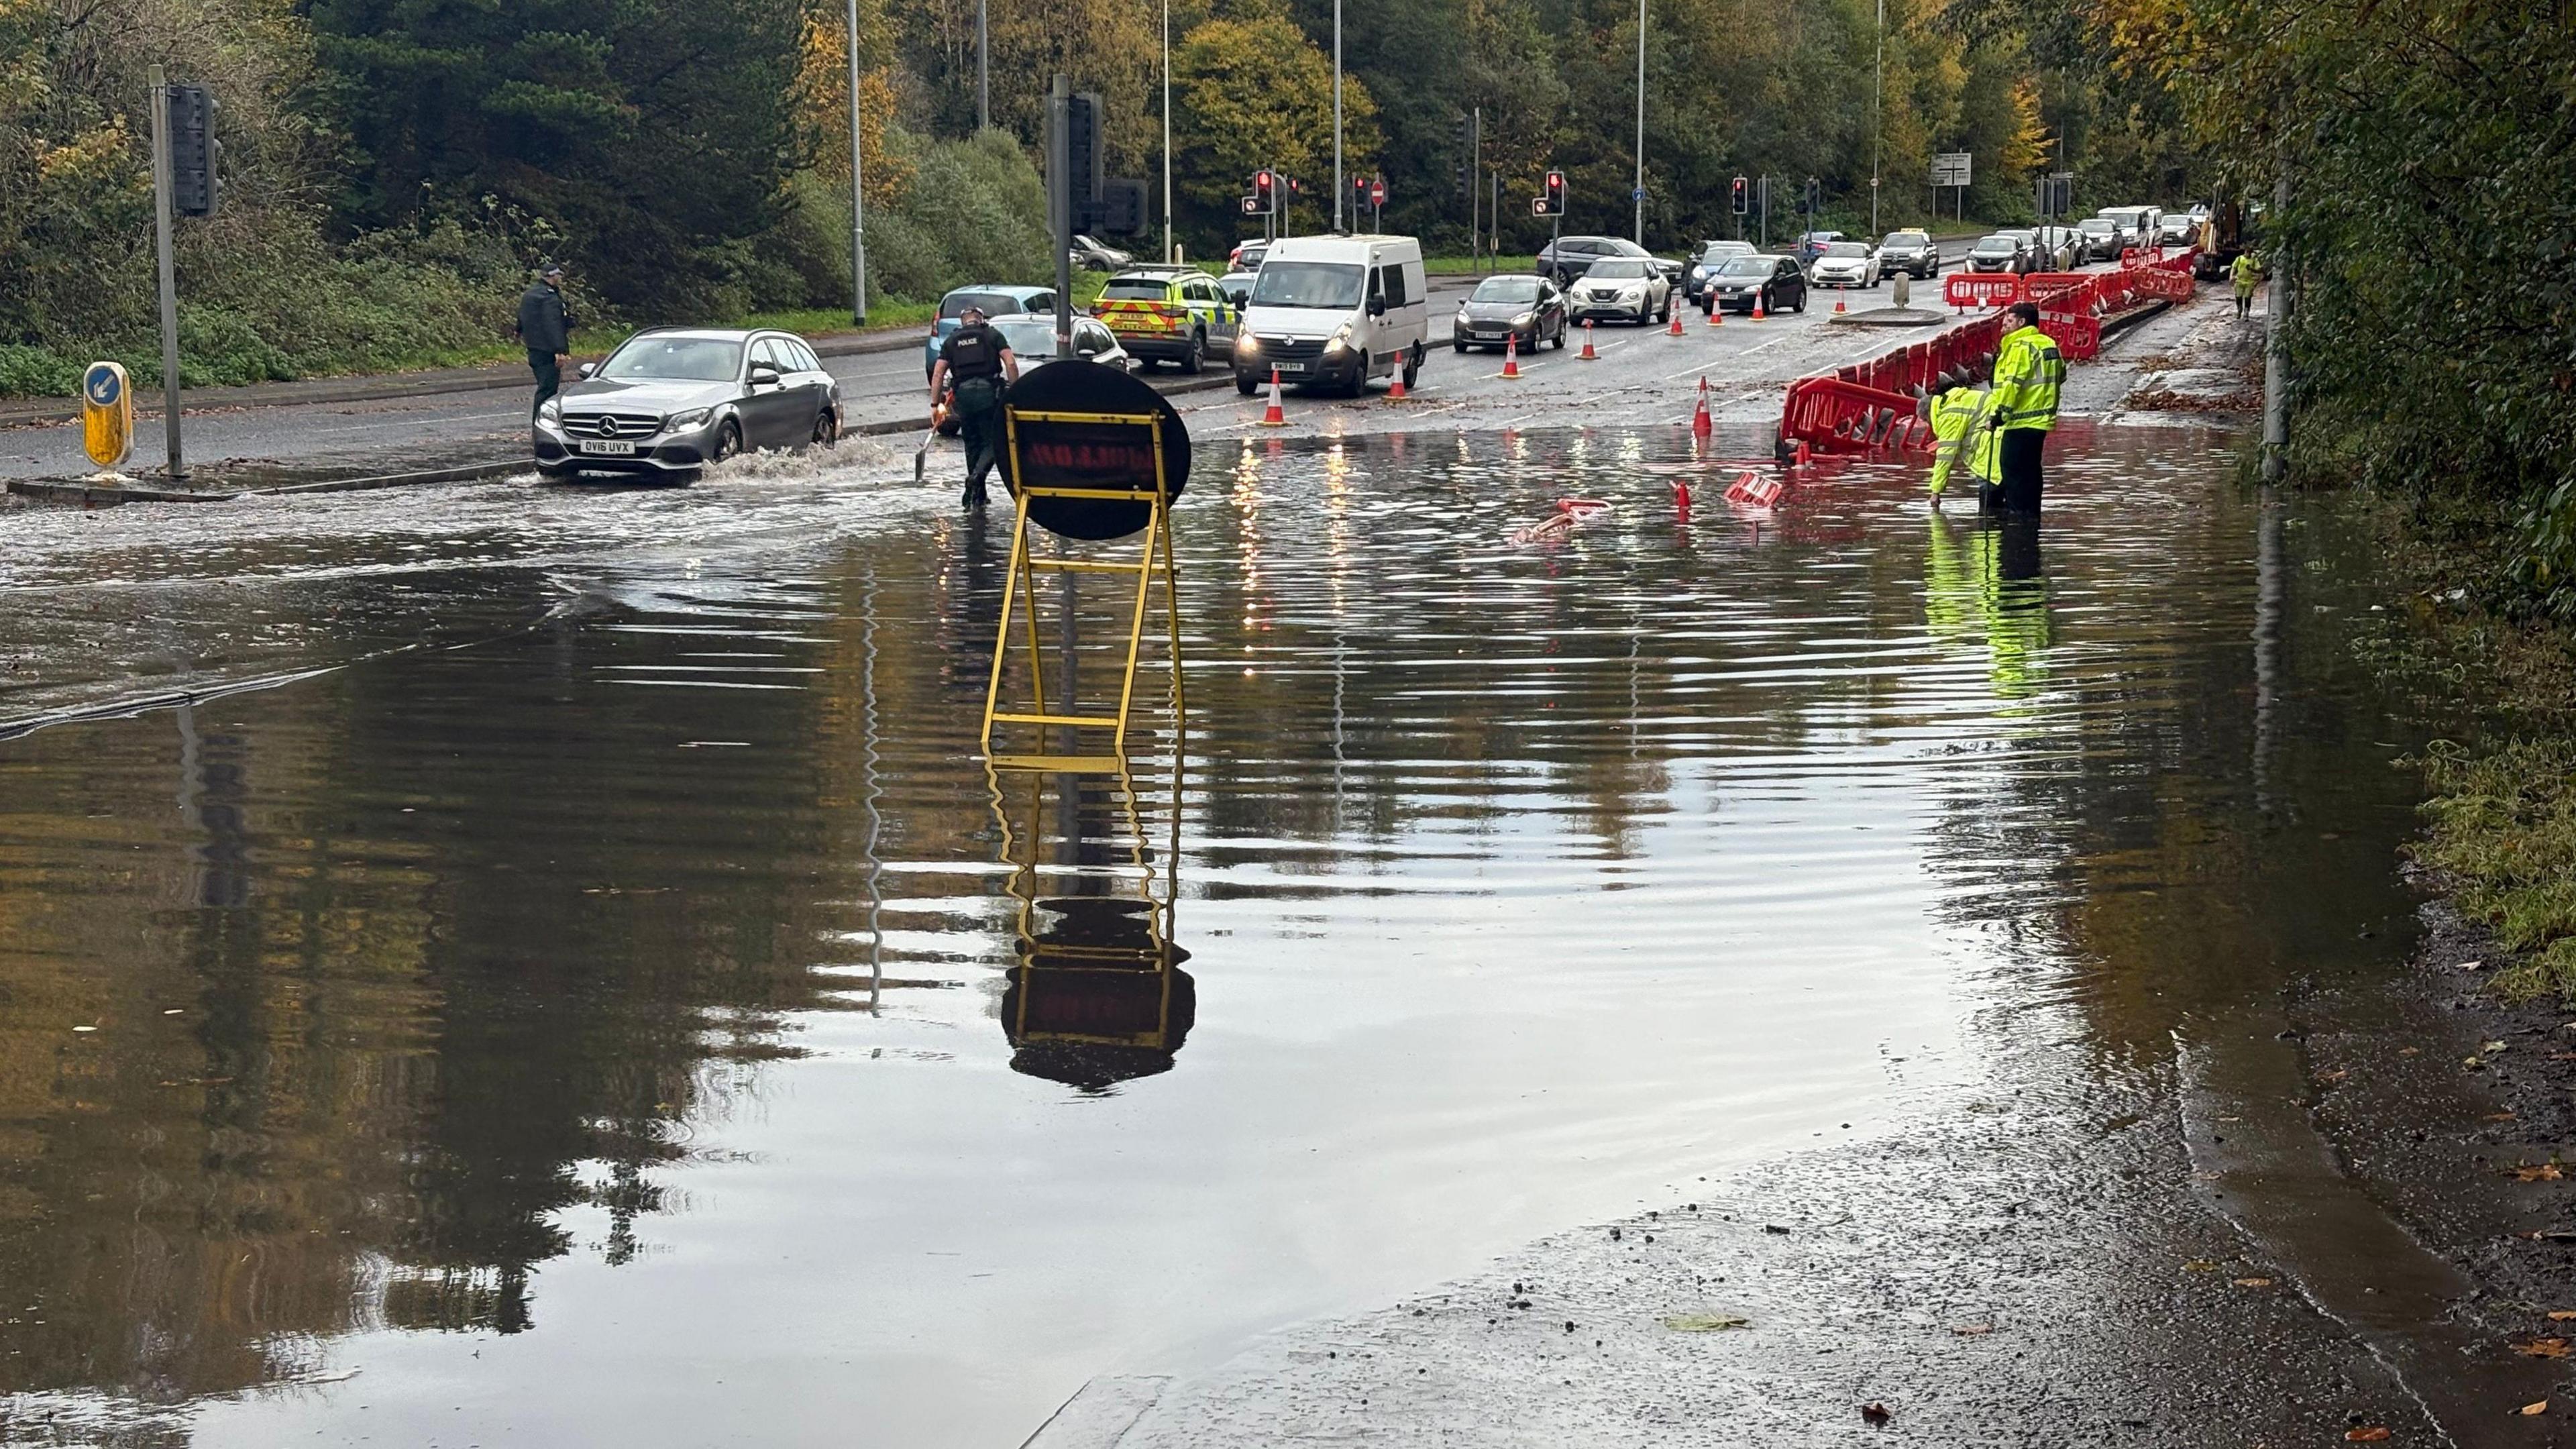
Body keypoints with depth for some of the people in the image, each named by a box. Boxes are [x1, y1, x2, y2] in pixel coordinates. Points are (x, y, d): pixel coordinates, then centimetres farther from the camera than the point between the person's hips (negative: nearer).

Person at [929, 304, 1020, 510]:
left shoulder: (952, 341, 16)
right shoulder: (992, 335, 10)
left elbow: (938, 373, 9)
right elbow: (1011, 364, -3)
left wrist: (935, 404, 9)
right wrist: (1015, 392, 1)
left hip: (963, 395, 3)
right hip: (988, 392, -3)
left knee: (972, 445, 15)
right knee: (993, 442, 2)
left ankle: (977, 496, 17)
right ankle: (977, 476, -25)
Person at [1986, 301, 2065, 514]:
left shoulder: (2021, 346, -16)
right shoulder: (2049, 344, 13)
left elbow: (2011, 384, -21)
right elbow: (2061, 376, 21)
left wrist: (1998, 415, -18)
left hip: (2020, 421, -9)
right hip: (2042, 419, 9)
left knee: (2013, 470, -4)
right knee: (2031, 470, 16)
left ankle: (2017, 510, -5)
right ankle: (2031, 511, 21)